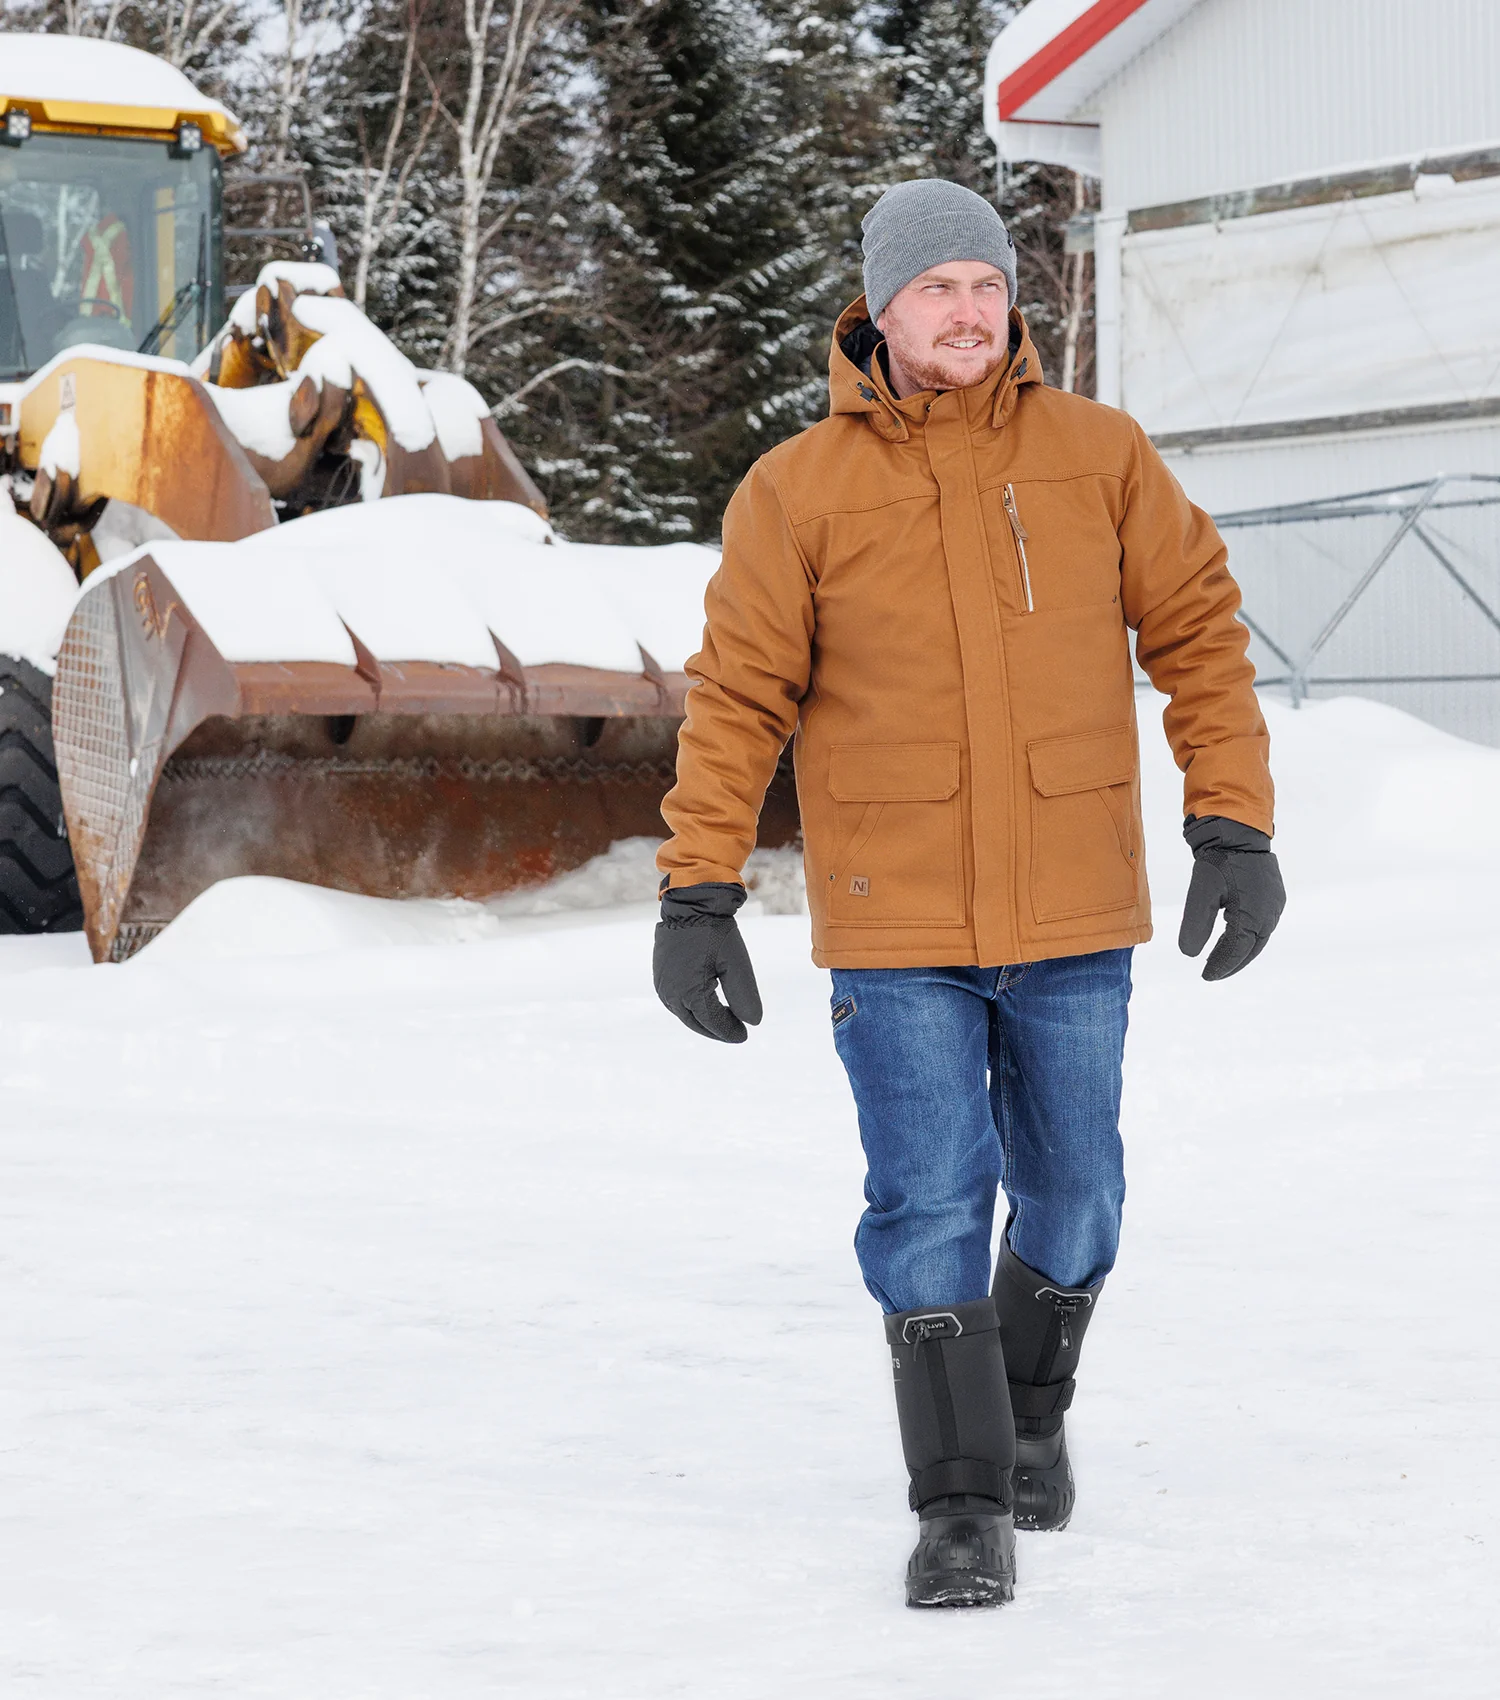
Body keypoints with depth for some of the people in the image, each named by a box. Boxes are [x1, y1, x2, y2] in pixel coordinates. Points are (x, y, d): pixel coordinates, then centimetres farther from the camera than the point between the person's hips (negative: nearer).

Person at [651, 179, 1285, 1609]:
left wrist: (1232, 824, -3)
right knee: (931, 1202, -5)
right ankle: (962, 1501, 5)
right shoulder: (798, 493, -3)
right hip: (895, 921, -2)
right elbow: (738, 699, -1)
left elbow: (1197, 629, 4)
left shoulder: (1099, 457, 0)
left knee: (1072, 1193, 12)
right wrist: (695, 897, -5)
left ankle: (1032, 1407, 39)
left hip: (1073, 914, 2)